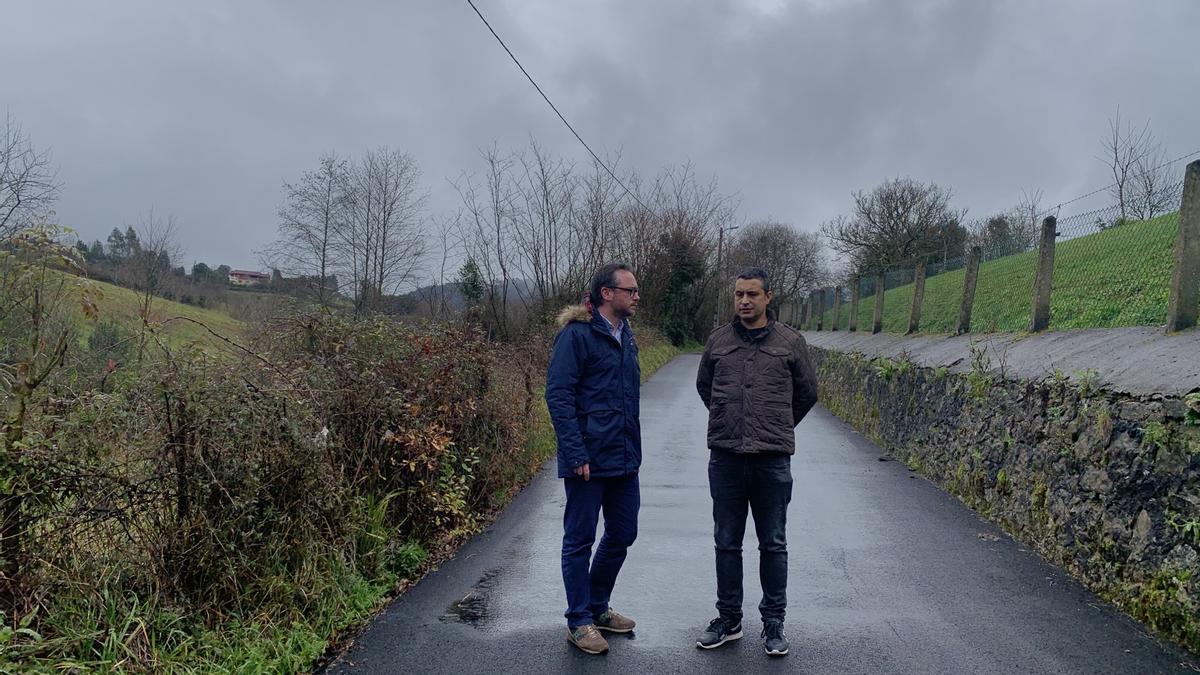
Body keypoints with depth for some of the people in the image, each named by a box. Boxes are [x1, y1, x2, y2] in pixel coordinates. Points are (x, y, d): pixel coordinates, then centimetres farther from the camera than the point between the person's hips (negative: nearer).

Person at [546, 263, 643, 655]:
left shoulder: (625, 335, 13)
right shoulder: (577, 334, -12)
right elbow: (558, 395, -17)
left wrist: (633, 448, 17)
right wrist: (576, 454, -21)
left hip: (625, 460, 8)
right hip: (589, 461, -8)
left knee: (622, 535, 16)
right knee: (580, 540, 5)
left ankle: (597, 607, 34)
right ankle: (579, 622, 19)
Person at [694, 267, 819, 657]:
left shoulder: (790, 341, 0)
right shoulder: (718, 340, 5)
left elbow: (807, 392, 12)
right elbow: (704, 386, 21)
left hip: (772, 459, -2)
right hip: (725, 457, 2)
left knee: (773, 545, 8)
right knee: (726, 543, 11)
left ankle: (773, 622, 22)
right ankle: (729, 619, 25)